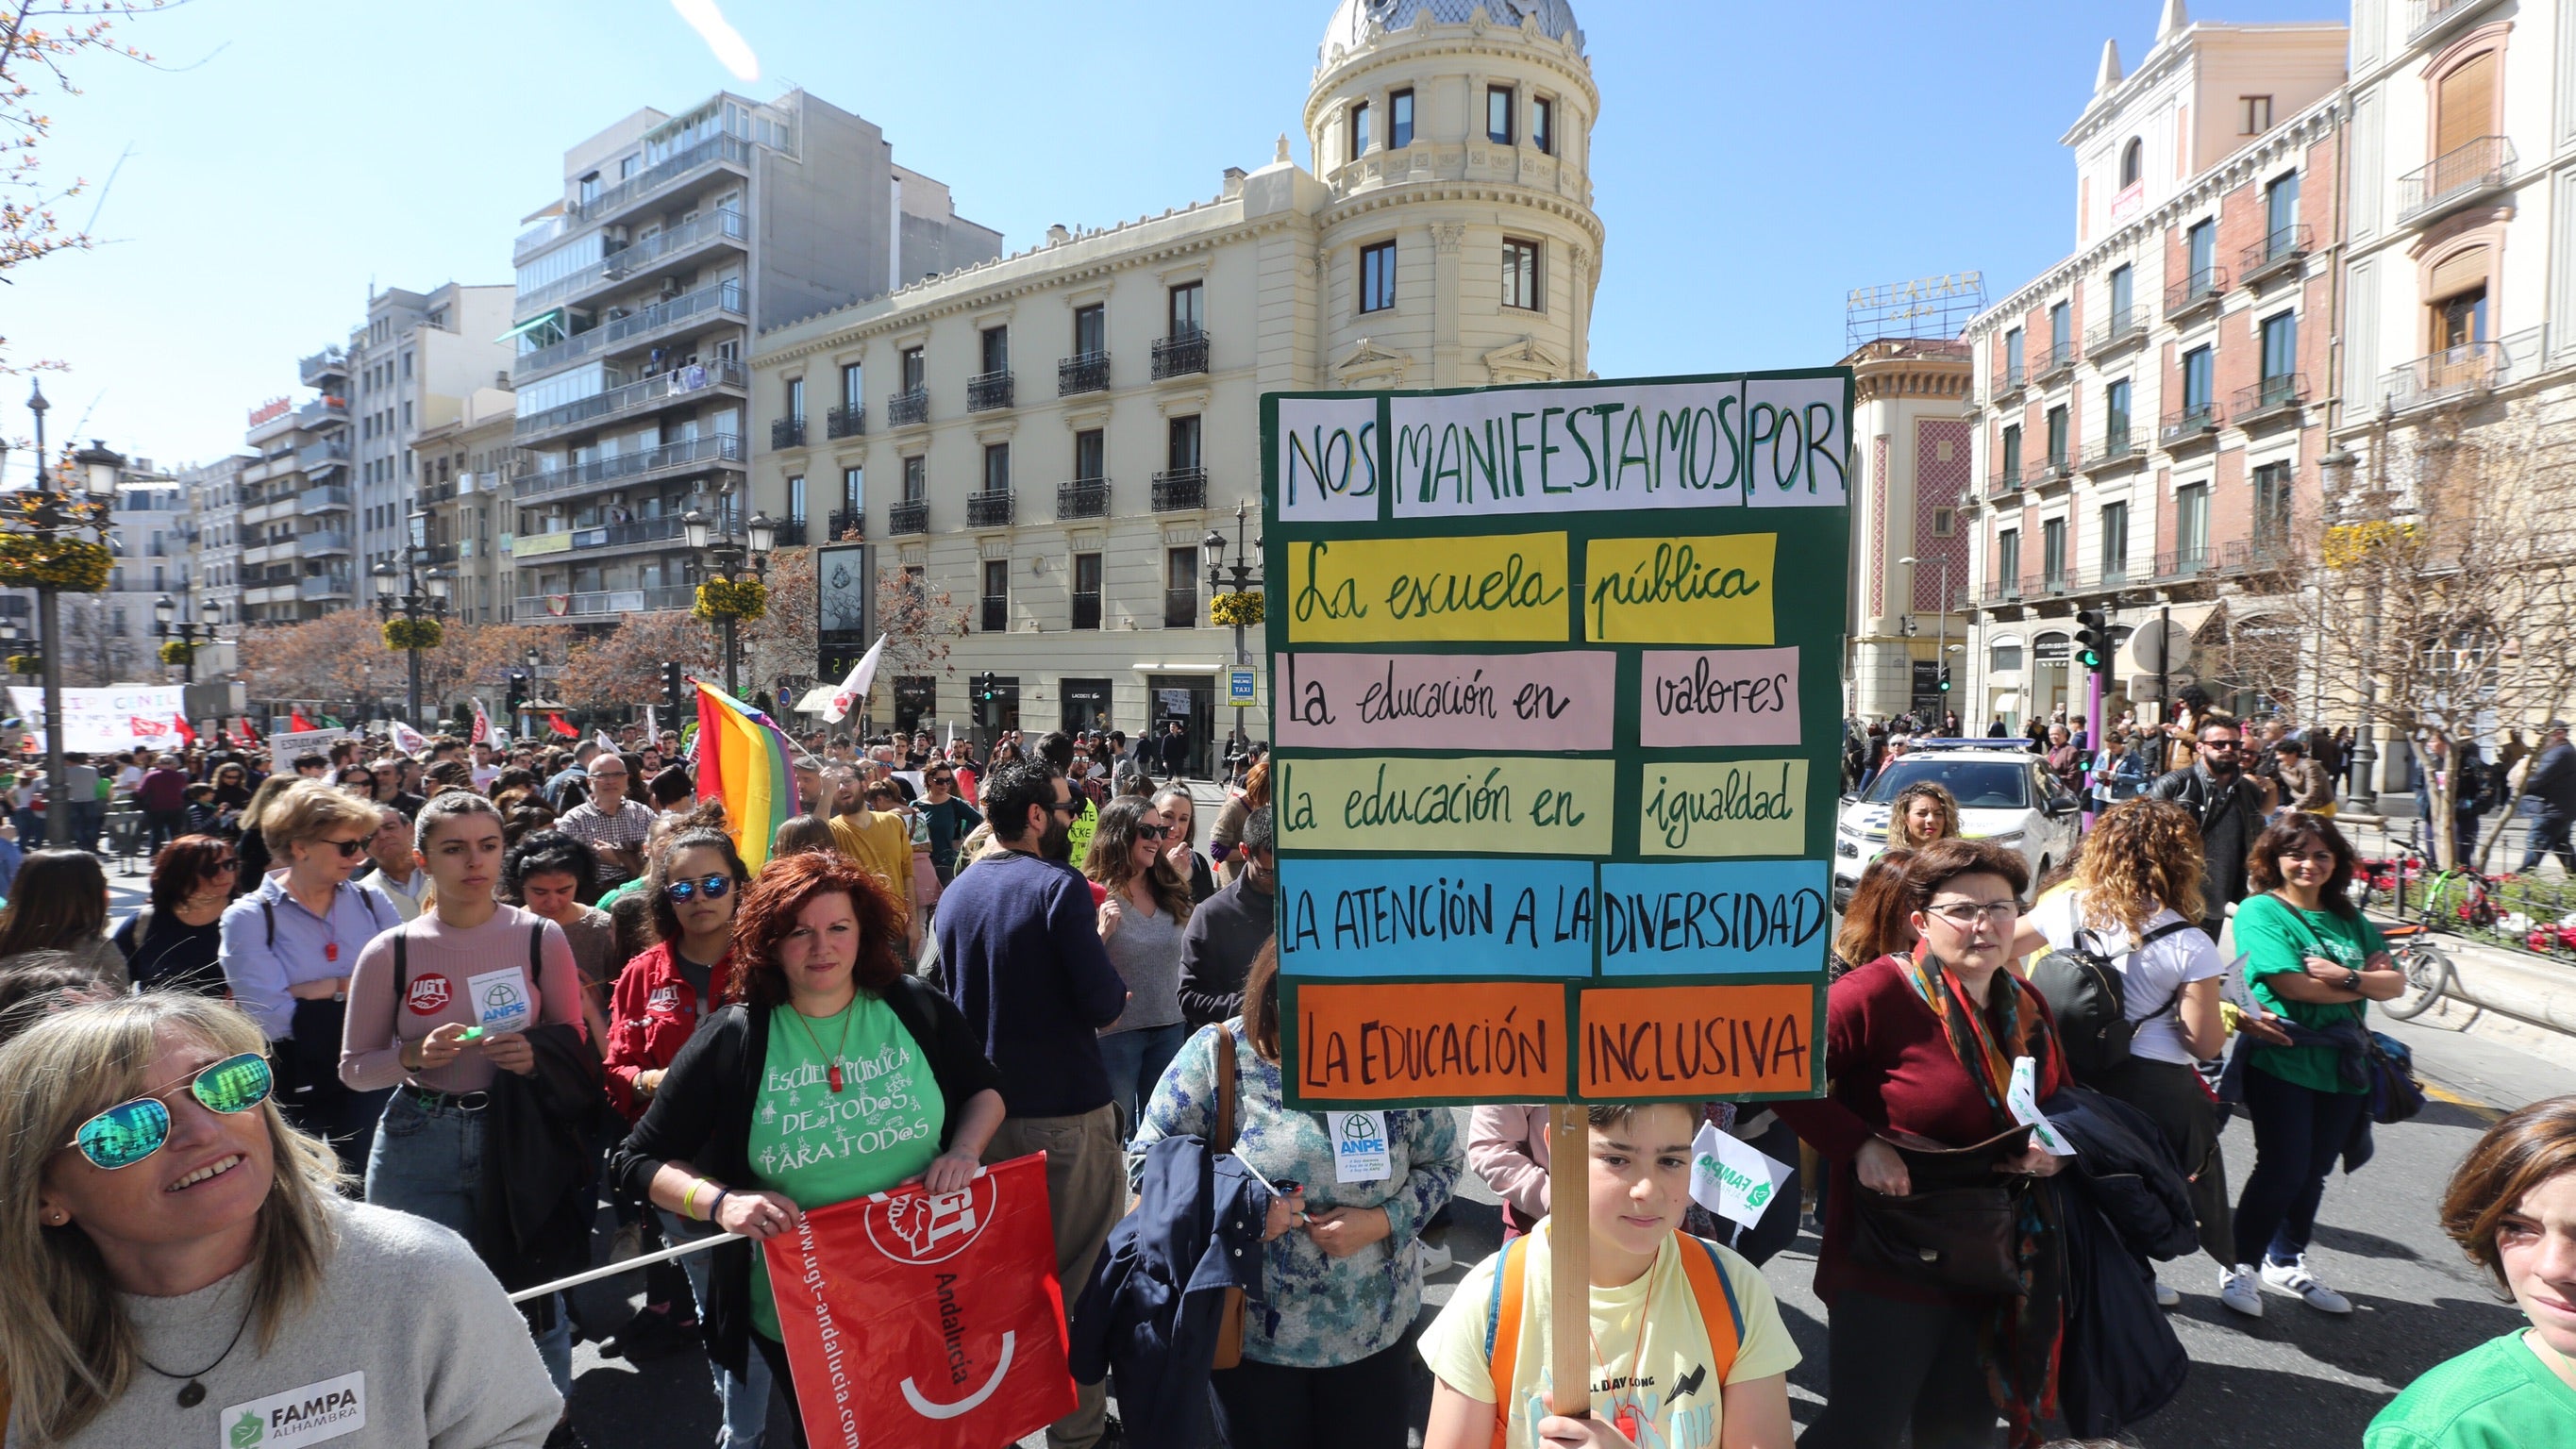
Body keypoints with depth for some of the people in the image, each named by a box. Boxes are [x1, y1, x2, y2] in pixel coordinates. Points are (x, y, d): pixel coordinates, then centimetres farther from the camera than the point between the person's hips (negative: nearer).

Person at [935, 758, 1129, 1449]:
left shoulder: (954, 893, 4)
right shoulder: (1059, 885, -18)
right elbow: (1101, 1004, -20)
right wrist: (1107, 962, 0)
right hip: (1064, 1107, -7)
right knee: (1079, 1268, 7)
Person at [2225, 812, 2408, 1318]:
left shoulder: (2350, 920, 12)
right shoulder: (2261, 911, -8)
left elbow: (2396, 982, 3)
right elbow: (2292, 984, -17)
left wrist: (2345, 977, -16)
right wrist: (2366, 983, -4)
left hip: (2340, 1065, 6)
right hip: (2281, 1062, -6)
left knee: (2314, 1172, 13)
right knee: (2282, 1170, -5)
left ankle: (2286, 1262, 29)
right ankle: (2240, 1267, 9)